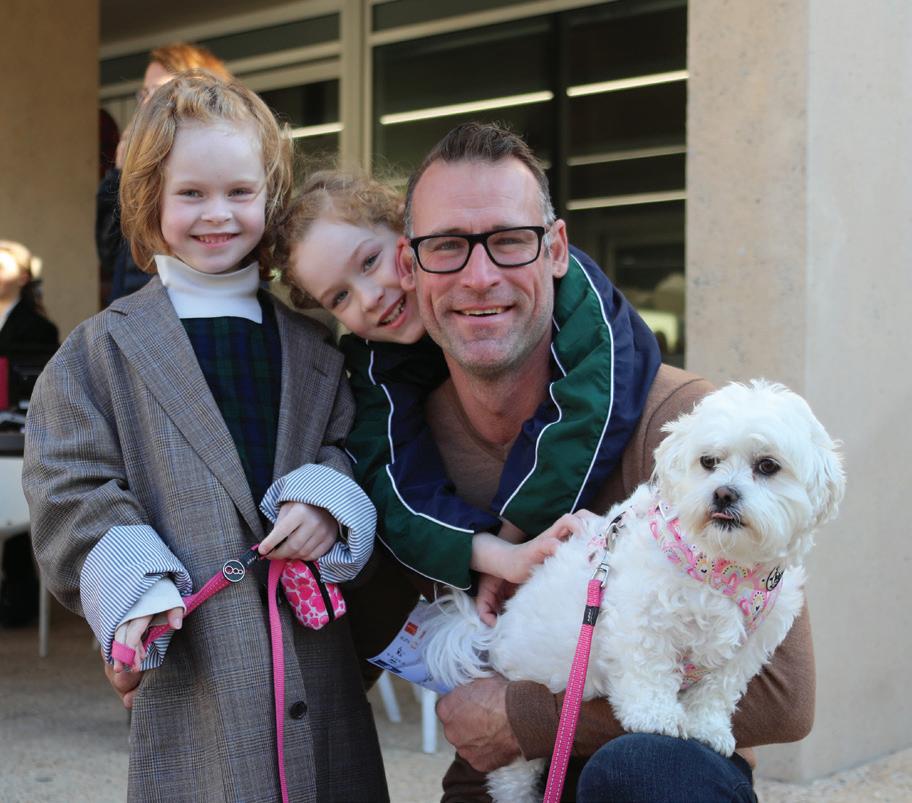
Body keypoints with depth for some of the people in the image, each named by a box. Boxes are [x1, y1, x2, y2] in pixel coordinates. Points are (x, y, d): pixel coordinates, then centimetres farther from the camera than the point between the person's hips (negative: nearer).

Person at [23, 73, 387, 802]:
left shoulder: (311, 341, 14)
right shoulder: (102, 351, 5)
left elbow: (354, 441, 14)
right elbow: (73, 489, -1)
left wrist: (330, 498, -8)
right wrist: (133, 587, -15)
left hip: (317, 651, 3)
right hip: (192, 650, -3)